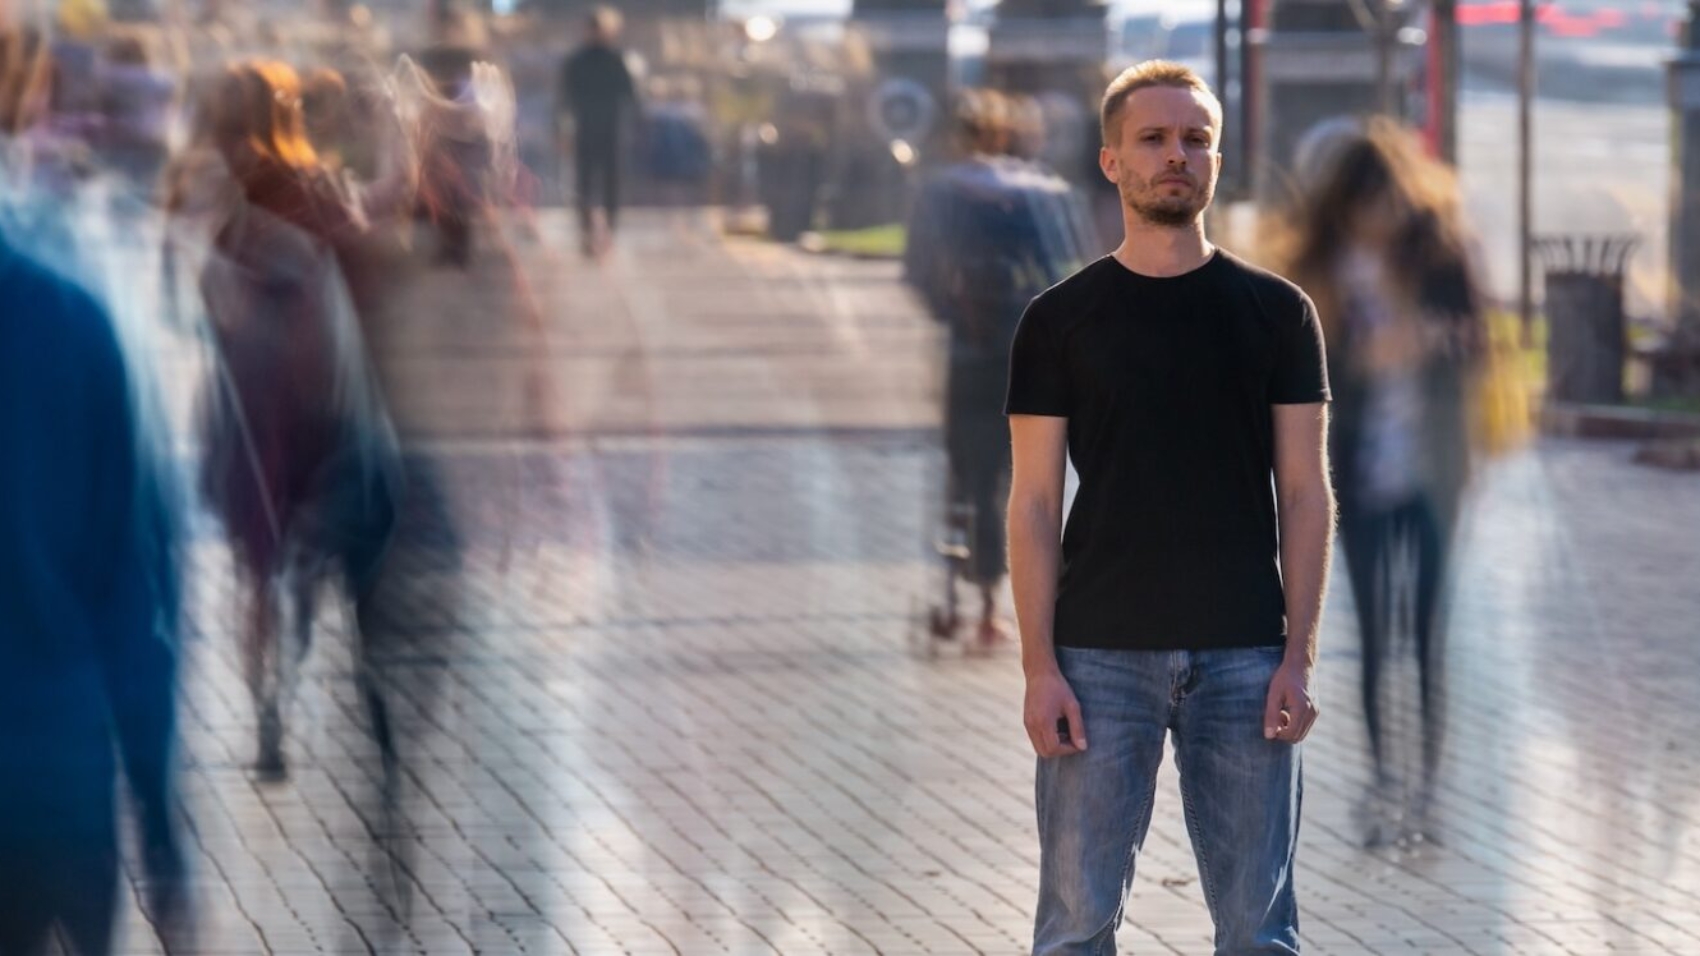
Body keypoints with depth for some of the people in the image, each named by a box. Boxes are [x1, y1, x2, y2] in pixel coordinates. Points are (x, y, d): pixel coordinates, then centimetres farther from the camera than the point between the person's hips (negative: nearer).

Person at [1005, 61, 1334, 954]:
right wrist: (1040, 667, -6)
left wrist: (1300, 654, -4)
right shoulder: (1060, 319, 3)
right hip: (1102, 655, -1)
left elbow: (1305, 491, 4)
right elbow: (1034, 503, 2)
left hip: (1243, 655, 1)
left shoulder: (1274, 312, 5)